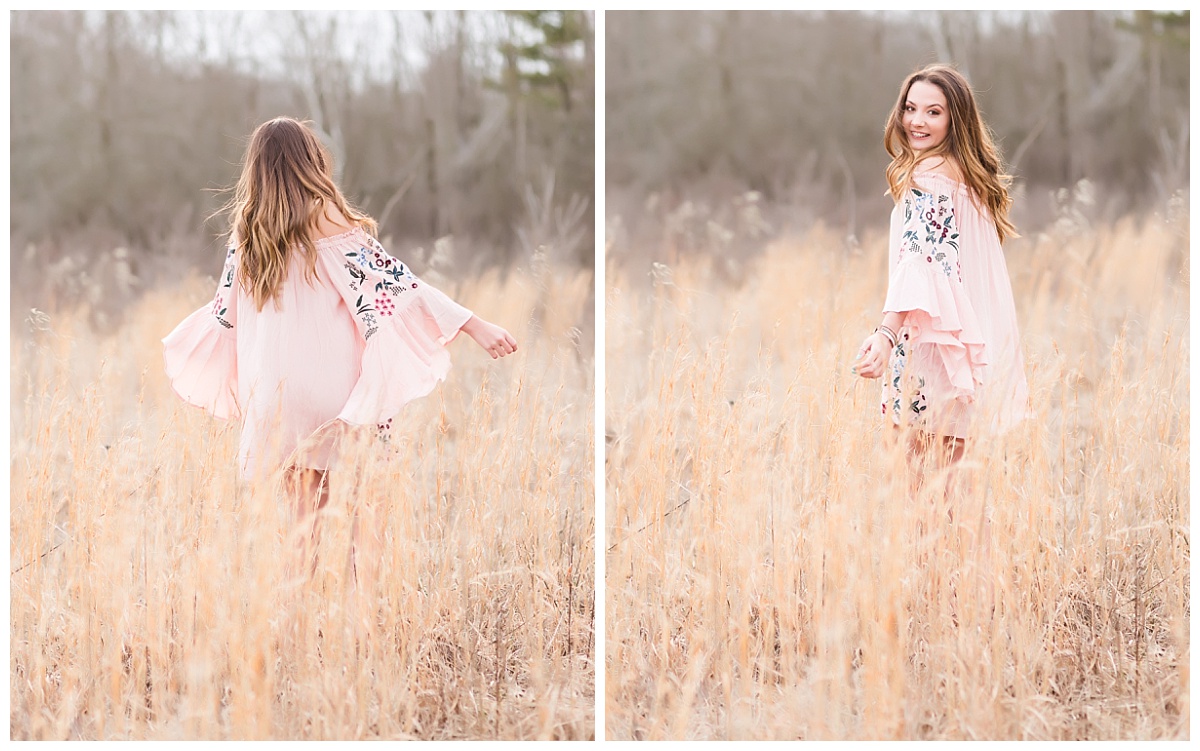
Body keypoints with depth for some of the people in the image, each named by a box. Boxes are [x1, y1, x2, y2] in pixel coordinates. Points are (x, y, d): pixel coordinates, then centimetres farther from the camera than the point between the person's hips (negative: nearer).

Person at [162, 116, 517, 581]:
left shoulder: (246, 229, 6)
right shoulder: (327, 220, -8)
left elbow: (225, 311, 16)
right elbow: (397, 285, -14)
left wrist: (170, 346, 36)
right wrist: (475, 326, -16)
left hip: (276, 389, 5)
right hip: (336, 388, -5)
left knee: (306, 501, 13)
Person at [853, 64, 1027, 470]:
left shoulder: (927, 176, -10)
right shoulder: (969, 173, 17)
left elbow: (921, 259, -22)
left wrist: (886, 333, -31)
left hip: (936, 336, -9)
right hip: (969, 338, 9)